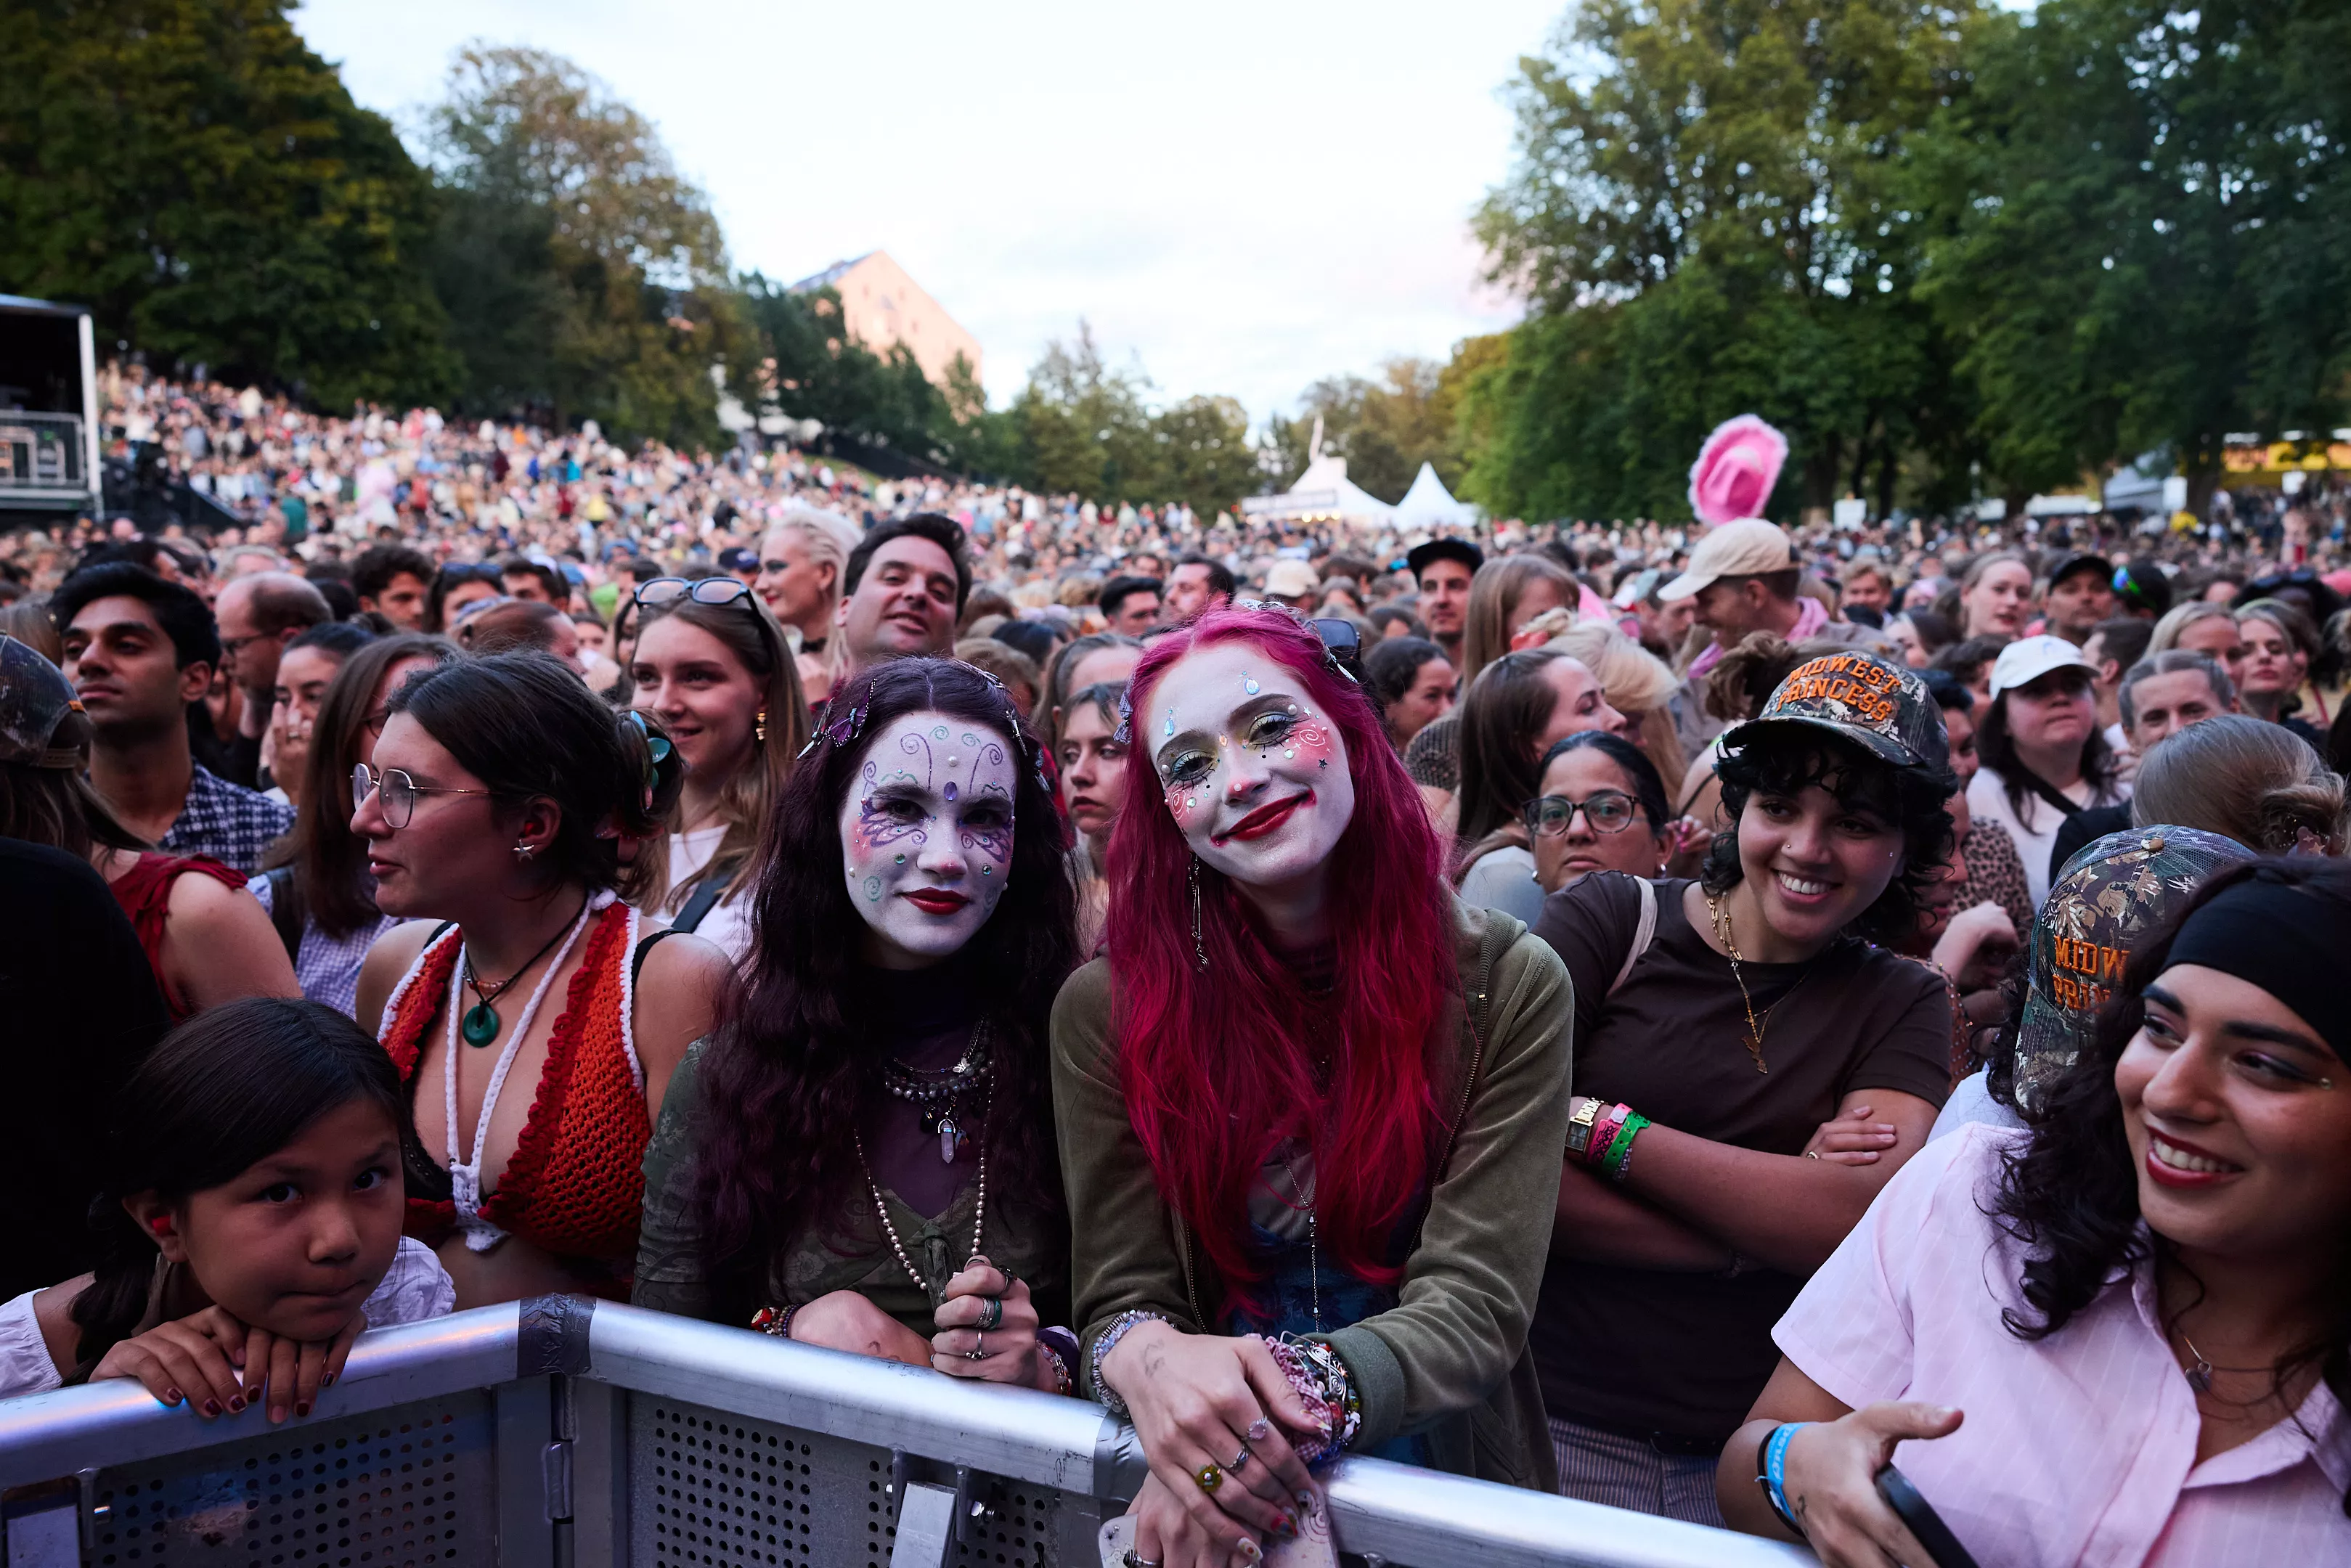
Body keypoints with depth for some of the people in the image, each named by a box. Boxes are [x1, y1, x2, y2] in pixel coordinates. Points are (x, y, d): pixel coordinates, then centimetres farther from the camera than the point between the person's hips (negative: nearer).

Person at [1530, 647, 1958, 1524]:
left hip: (1765, 1456, 2)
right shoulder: (1606, 922, -4)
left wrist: (1594, 1125, -17)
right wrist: (1768, 1221, -15)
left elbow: (1863, 1217, -14)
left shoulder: (1904, 1006, 5)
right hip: (1562, 1428, -2)